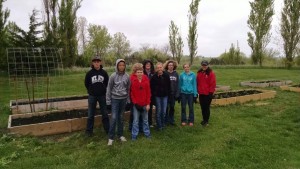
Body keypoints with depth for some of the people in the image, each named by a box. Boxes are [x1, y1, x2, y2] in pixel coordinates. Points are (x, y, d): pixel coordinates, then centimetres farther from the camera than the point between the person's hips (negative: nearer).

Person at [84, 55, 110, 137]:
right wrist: (91, 91, 11)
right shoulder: (89, 73, -6)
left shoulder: (104, 73, -5)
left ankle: (107, 129, 21)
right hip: (92, 96, 0)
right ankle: (89, 130, 21)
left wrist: (103, 90, 7)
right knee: (91, 115, 8)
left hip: (102, 96, 1)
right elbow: (86, 84, 6)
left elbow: (107, 83, 7)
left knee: (105, 114, 9)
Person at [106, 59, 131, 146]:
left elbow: (128, 89, 7)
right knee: (114, 118, -6)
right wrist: (108, 100, -3)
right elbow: (109, 88, -3)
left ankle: (120, 135, 25)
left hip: (123, 99, 3)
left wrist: (128, 99, 7)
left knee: (121, 117, 11)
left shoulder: (127, 76, 0)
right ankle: (111, 137, 6)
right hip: (115, 99, -2)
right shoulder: (113, 76, -7)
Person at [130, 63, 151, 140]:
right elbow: (131, 92, -9)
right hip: (136, 104, -3)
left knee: (145, 119, 16)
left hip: (145, 103, 3)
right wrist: (135, 103, -11)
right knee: (136, 120, 6)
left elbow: (148, 92, -1)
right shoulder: (132, 79, -11)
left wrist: (148, 103, -4)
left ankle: (147, 133, 32)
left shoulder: (146, 78, -4)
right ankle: (134, 135, 20)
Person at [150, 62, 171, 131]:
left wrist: (168, 93, 3)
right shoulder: (154, 76, -8)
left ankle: (162, 124, 25)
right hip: (157, 96, -2)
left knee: (164, 111, 7)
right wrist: (154, 94, -5)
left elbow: (169, 86, 5)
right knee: (158, 111, 3)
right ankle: (159, 126, 15)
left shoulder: (166, 75, -3)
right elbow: (151, 86, -3)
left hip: (165, 95, 2)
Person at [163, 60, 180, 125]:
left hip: (173, 93, 3)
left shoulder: (176, 74, 3)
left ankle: (171, 120, 25)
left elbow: (178, 84, 1)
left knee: (172, 107, 12)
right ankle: (166, 120, 18)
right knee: (166, 107, 5)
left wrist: (177, 94, -5)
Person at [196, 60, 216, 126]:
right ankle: (204, 119, 26)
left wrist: (211, 92, -12)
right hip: (201, 93, 5)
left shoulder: (211, 73, -8)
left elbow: (213, 84, -10)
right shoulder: (199, 73, 8)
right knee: (202, 107, 12)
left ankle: (206, 121, 13)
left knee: (207, 107, 2)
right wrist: (197, 90, 9)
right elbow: (197, 82, 13)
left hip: (208, 94, -5)